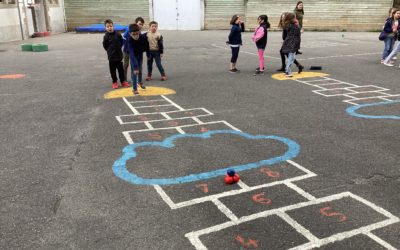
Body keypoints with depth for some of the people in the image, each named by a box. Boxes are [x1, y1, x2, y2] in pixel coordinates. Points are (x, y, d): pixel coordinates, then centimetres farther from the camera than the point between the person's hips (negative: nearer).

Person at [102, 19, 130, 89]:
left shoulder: (118, 34, -5)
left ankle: (123, 81, 20)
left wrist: (118, 49, 9)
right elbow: (105, 46, 1)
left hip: (119, 55, 1)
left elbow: (121, 42, 9)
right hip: (111, 56, -1)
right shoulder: (106, 36, -8)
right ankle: (115, 82, 17)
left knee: (121, 69, 9)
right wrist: (110, 51, 3)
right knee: (112, 70, 6)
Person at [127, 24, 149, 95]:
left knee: (140, 69, 19)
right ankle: (135, 88, 0)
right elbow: (131, 54, -46)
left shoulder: (143, 37, -31)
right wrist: (135, 66, -53)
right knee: (134, 71, -9)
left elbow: (147, 46, -10)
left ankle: (139, 81, 46)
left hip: (140, 54, 3)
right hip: (133, 55, -3)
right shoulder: (129, 40, -38)